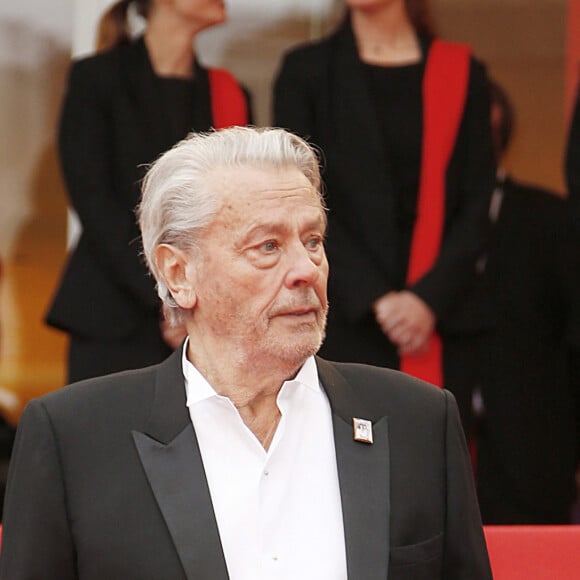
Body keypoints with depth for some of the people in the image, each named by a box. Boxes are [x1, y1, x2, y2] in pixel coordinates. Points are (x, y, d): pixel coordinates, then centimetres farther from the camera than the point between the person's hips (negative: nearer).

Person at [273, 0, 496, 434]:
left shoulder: (461, 74, 9)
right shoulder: (306, 71, 7)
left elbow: (476, 208, 5)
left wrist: (430, 298, -10)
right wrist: (373, 300, -11)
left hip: (441, 320, 1)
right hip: (346, 324, -1)